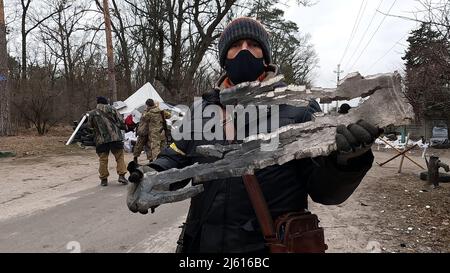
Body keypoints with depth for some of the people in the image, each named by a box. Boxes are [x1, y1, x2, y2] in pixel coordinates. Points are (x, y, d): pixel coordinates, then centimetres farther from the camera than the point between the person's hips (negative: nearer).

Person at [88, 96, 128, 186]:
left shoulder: (92, 113, 5)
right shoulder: (112, 110, 3)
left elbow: (91, 126, 13)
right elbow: (121, 122, 0)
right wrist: (123, 127, 18)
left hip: (101, 140, 1)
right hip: (115, 138, -1)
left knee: (103, 159, 7)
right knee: (120, 157, 7)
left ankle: (104, 179, 11)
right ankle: (121, 175, 1)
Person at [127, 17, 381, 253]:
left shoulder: (299, 108, -4)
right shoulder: (203, 110, 8)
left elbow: (323, 189, -6)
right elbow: (176, 158, 13)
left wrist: (346, 159, -26)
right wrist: (153, 175, -8)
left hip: (272, 245, -3)